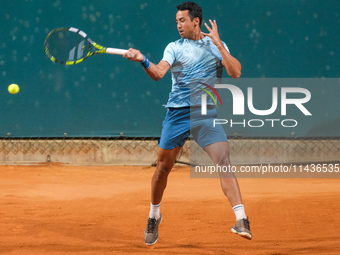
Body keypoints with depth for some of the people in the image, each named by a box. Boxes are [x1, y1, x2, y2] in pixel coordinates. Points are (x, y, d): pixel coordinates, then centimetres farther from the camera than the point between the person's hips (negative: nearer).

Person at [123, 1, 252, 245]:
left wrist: (218, 44, -9)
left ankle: (241, 220, -24)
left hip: (207, 113, -1)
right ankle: (154, 216, 32)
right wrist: (142, 60, -28)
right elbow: (158, 73, -8)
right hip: (177, 113, 1)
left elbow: (235, 73, -5)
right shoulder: (175, 47, 8)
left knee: (224, 162, -18)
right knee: (163, 167, 8)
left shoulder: (217, 46, 9)